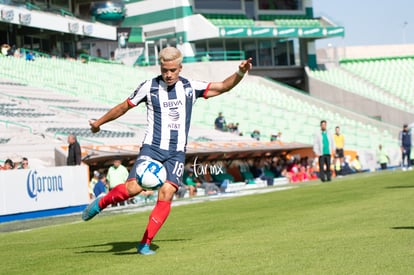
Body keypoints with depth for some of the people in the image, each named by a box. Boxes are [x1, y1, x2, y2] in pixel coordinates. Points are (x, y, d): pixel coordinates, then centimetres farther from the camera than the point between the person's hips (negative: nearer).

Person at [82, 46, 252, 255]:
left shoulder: (191, 88, 6)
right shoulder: (149, 87, 1)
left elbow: (223, 87, 5)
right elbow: (124, 106, 13)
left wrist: (240, 73, -12)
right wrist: (99, 122, 19)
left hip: (176, 153, 2)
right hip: (151, 148, -2)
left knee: (166, 194, -15)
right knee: (133, 188, -21)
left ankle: (145, 243, -6)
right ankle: (101, 203, 8)